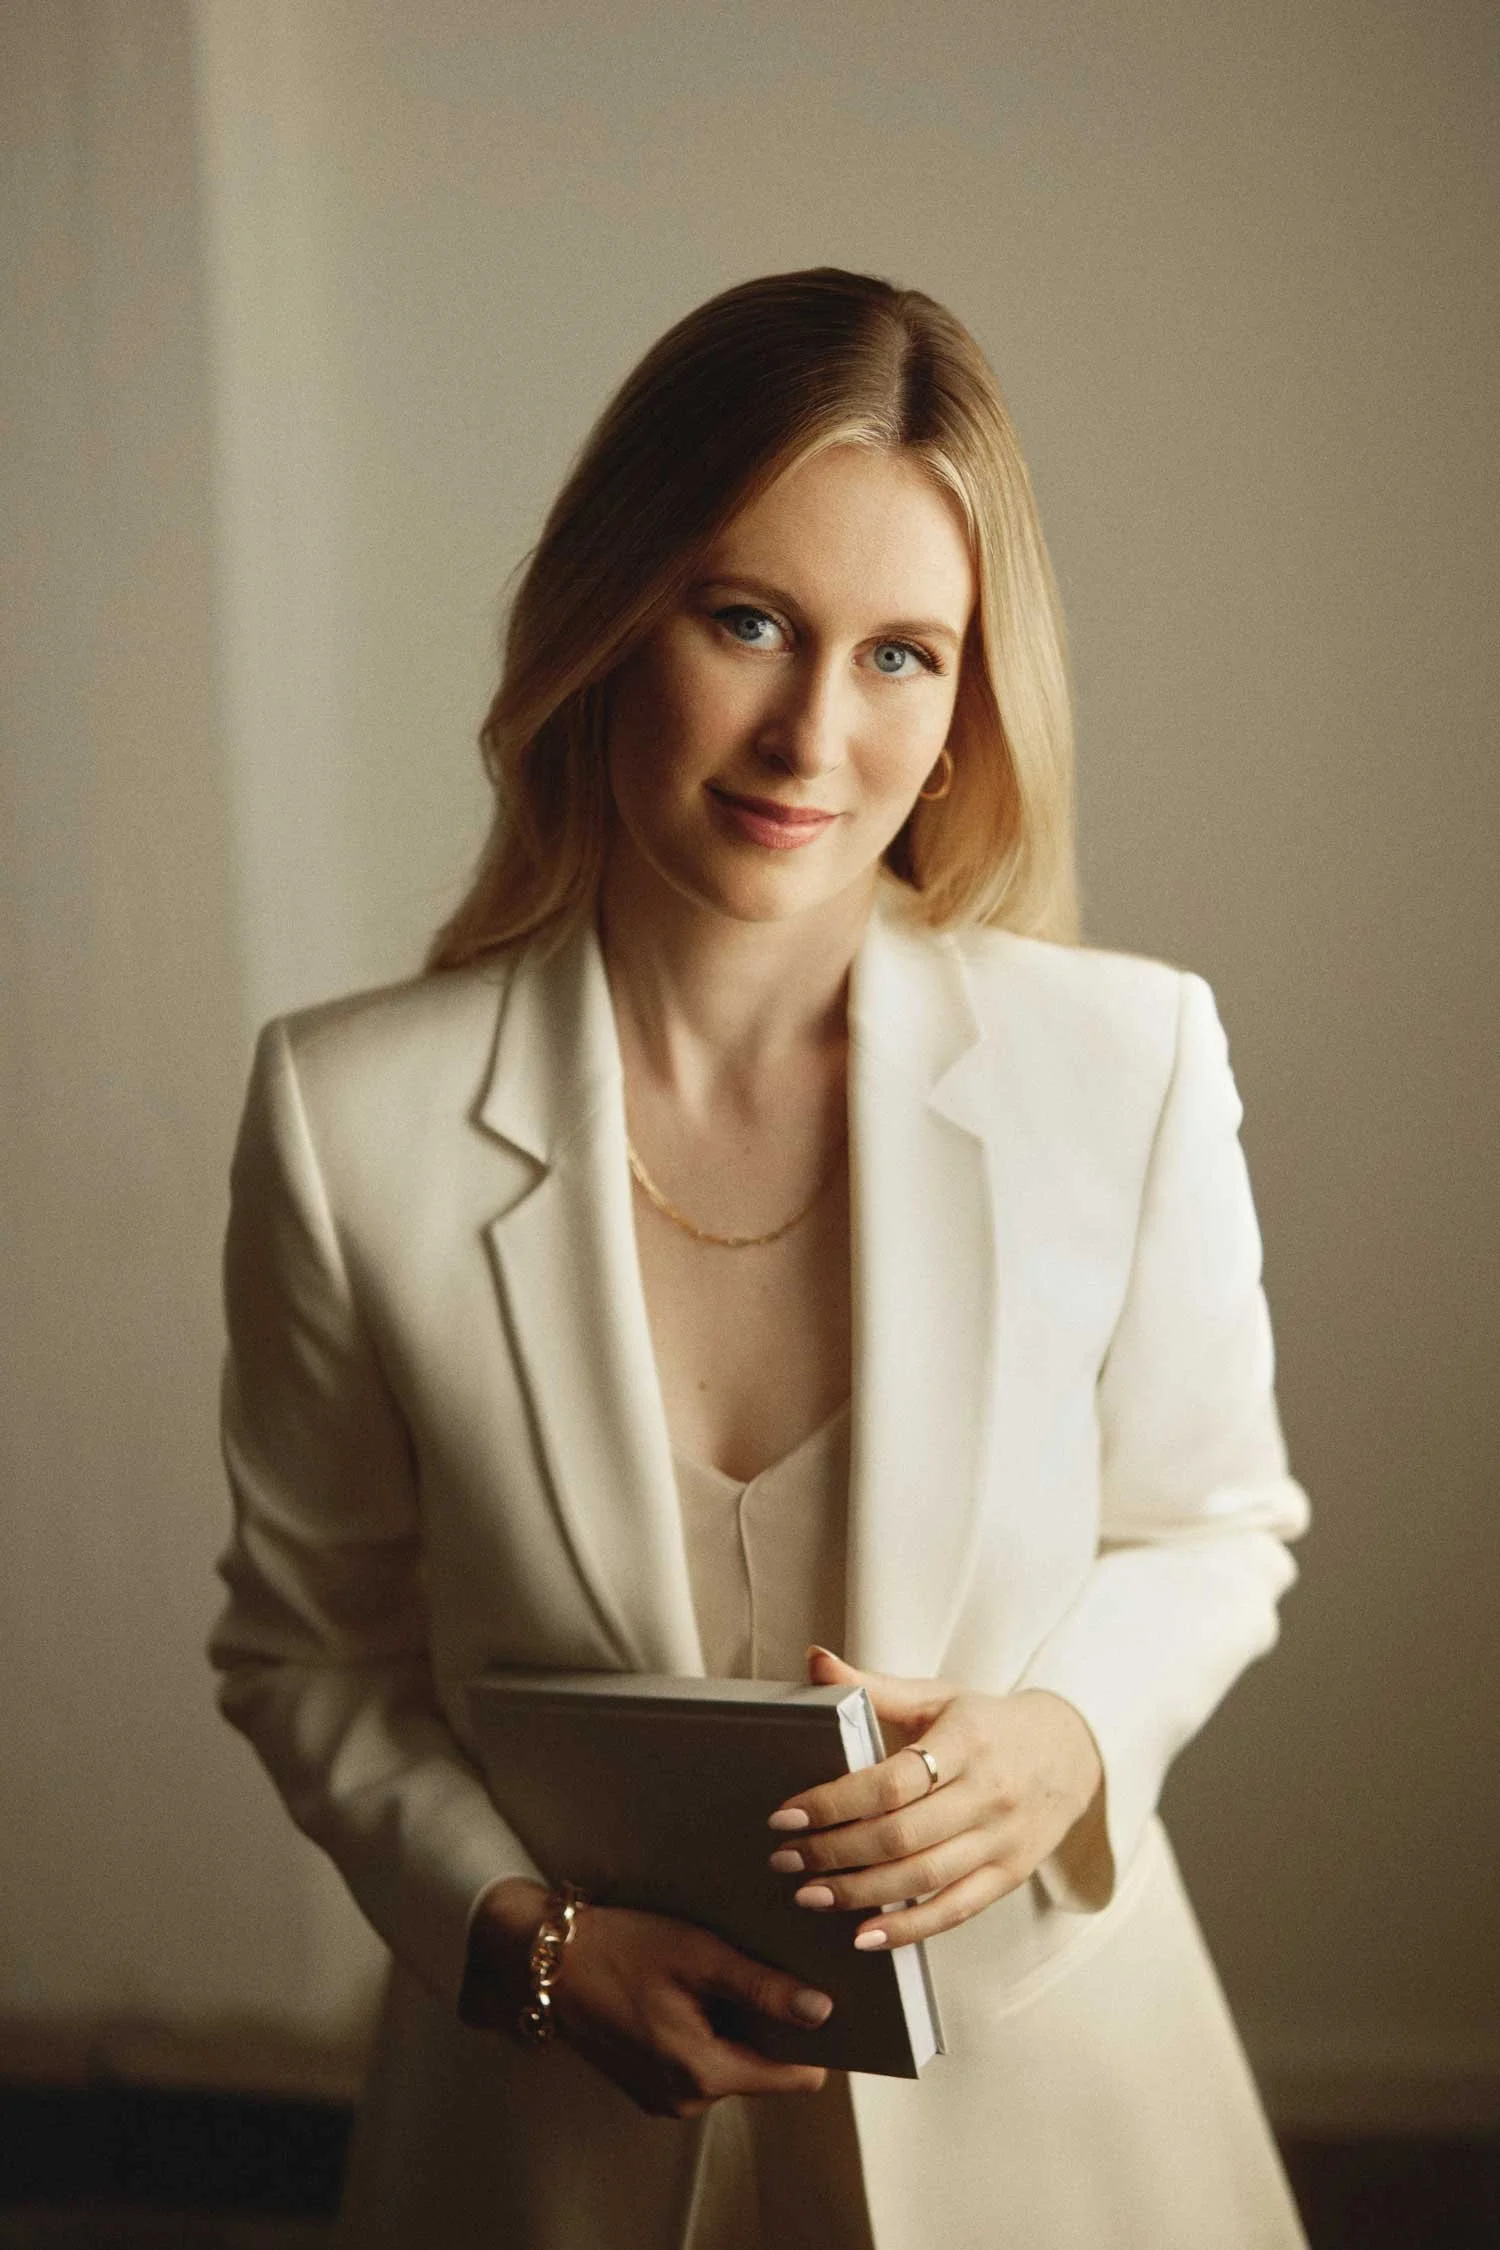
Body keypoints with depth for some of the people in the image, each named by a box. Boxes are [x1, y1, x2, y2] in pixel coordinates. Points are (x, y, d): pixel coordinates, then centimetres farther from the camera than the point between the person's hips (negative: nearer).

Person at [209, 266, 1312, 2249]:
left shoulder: (1130, 1064, -14)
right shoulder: (350, 1115, -14)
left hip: (1048, 2090, 1)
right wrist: (514, 1925, -16)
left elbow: (1215, 1526, 1)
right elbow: (307, 1644, -2)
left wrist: (1070, 1736, -17)